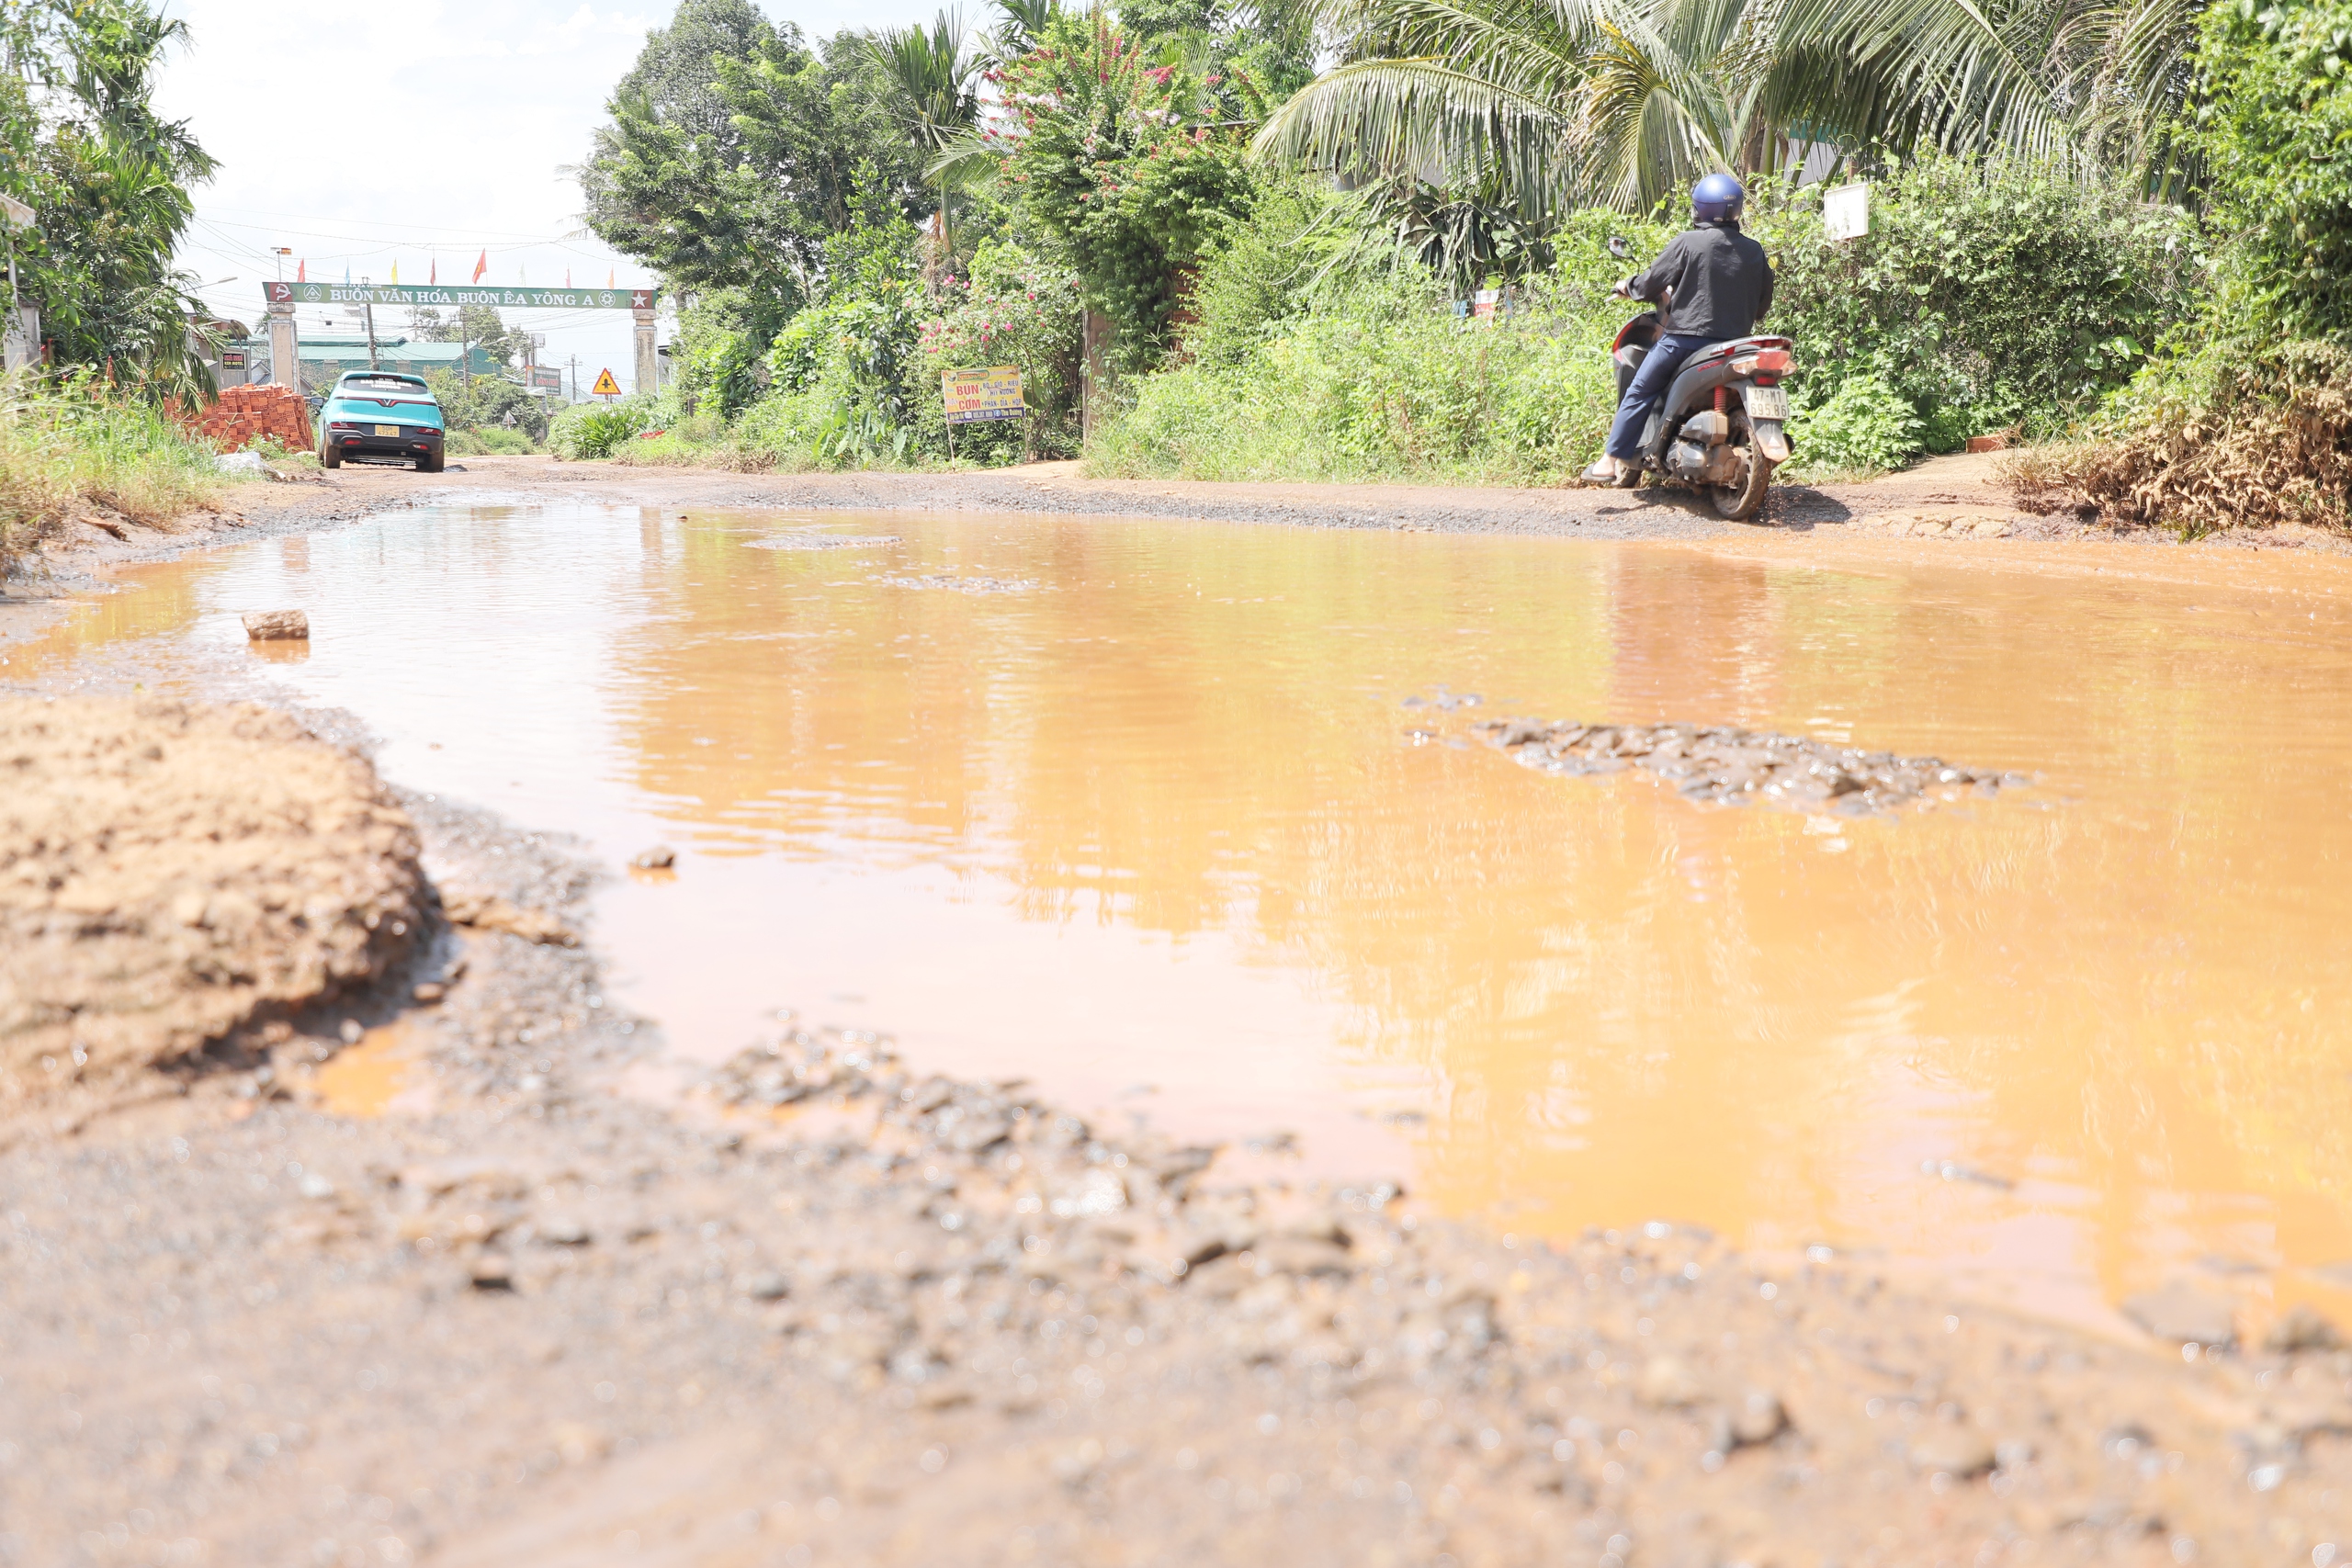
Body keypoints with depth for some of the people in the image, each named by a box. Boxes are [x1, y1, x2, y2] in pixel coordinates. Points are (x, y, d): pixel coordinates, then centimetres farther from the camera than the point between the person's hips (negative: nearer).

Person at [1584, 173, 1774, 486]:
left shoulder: (1688, 242, -7)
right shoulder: (1754, 252, 7)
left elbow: (1653, 282, -4)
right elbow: (1763, 302, 14)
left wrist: (1629, 286, 17)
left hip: (1686, 335, -4)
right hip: (1733, 342, 4)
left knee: (1640, 392, 8)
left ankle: (1613, 460, 6)